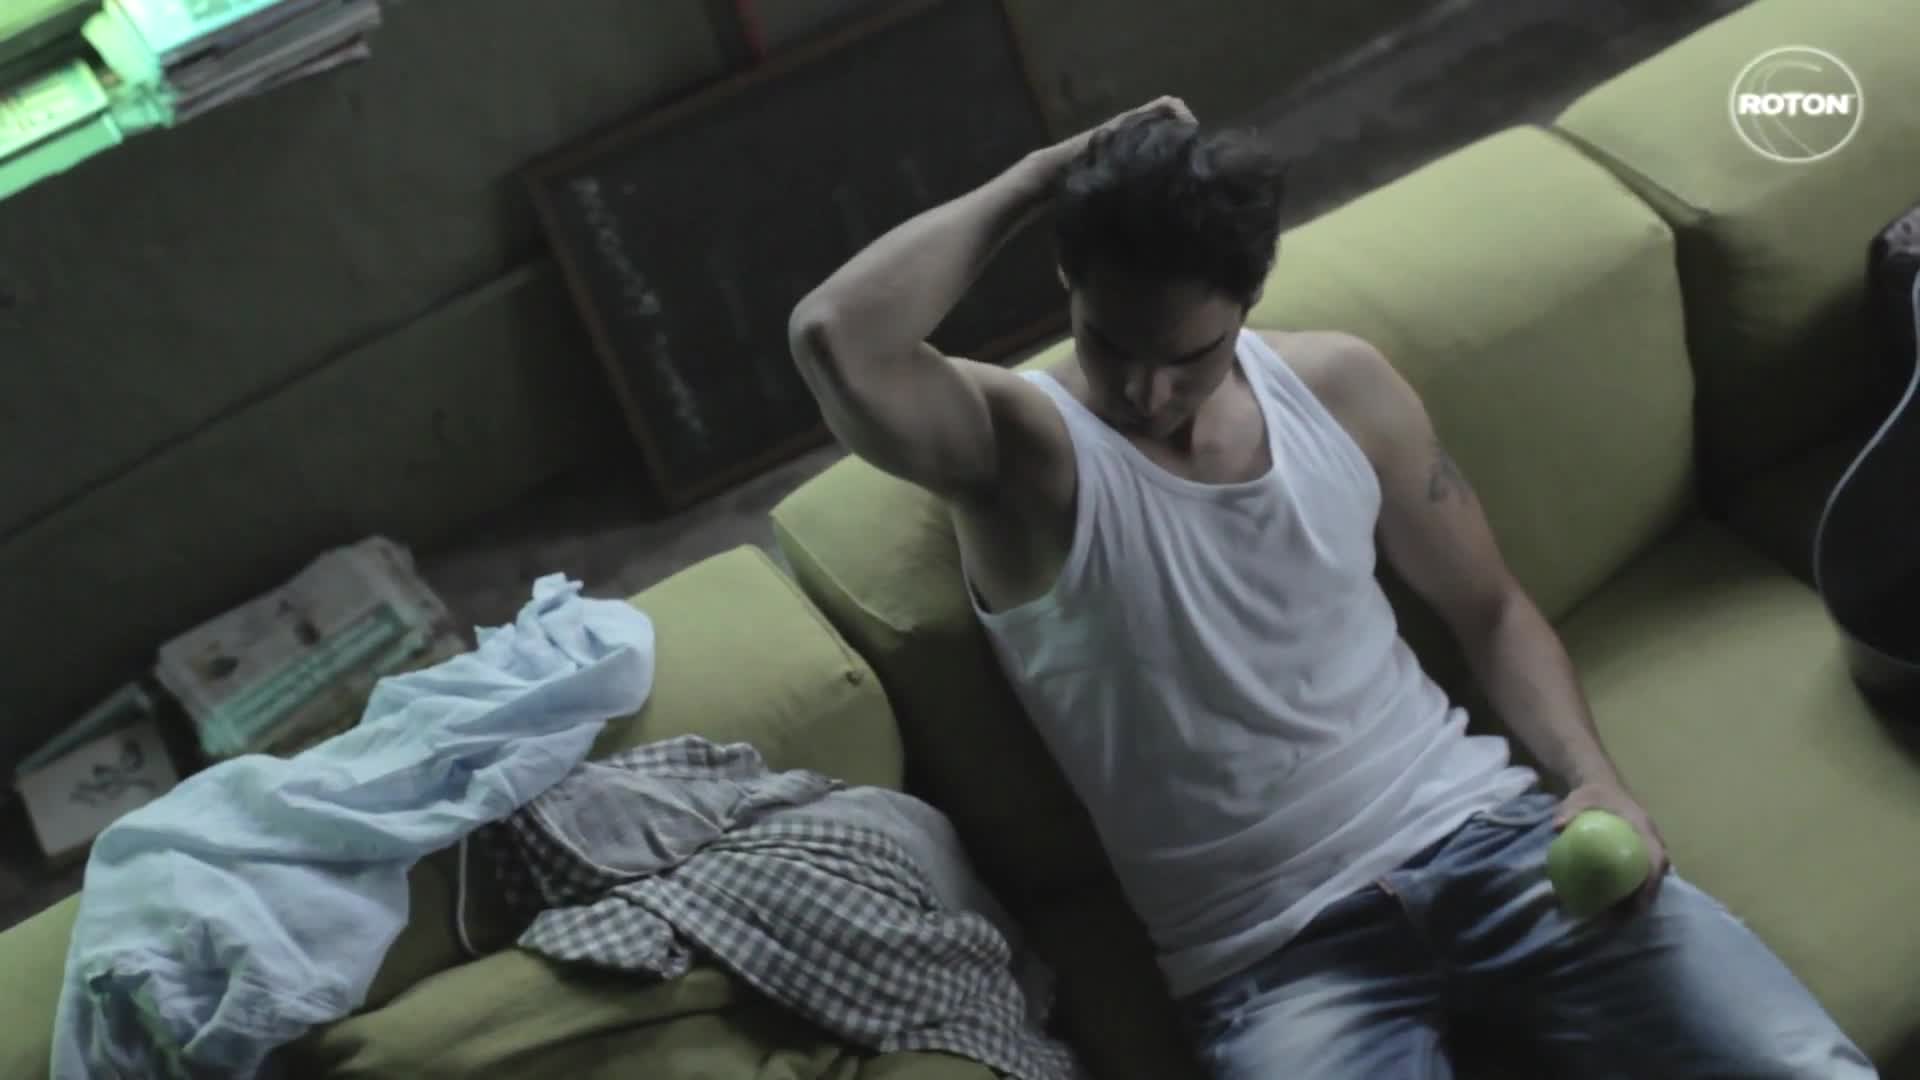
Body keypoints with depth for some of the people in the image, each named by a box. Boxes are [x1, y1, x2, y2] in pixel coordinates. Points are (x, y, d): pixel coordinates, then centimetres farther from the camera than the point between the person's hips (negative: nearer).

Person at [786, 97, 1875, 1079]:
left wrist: (1596, 779, -4)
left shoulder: (1341, 383, 4)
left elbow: (1491, 610, 14)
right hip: (1276, 955, -3)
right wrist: (1043, 174, -18)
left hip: (1480, 830, 4)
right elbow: (835, 340, -31)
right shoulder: (1025, 445, -10)